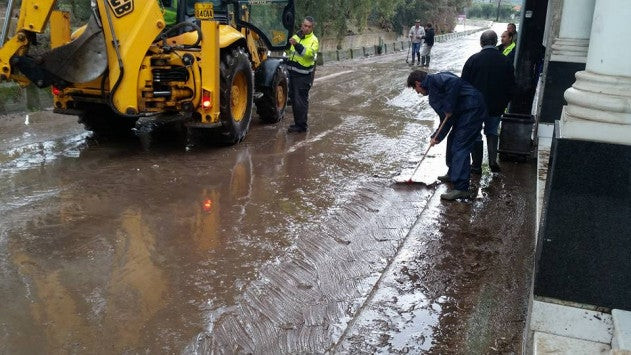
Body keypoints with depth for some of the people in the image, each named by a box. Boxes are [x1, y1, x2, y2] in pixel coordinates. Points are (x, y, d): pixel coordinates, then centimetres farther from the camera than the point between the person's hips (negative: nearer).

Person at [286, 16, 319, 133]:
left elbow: (310, 53, -28)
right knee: (293, 98, 14)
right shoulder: (295, 36, 12)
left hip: (303, 75, -7)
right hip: (292, 72, 7)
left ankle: (301, 125, 1)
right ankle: (298, 123, 27)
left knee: (300, 100, -7)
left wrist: (297, 44, -38)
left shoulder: (313, 40, -7)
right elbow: (287, 51, 23)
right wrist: (287, 43, 3)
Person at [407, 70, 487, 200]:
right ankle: (453, 174, 39)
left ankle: (461, 188, -12)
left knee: (460, 148, -11)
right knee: (452, 142, 22)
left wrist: (449, 108, -18)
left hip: (473, 110, -10)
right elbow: (445, 119, 21)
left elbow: (455, 82, -25)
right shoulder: (433, 95, 22)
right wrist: (437, 137, 14)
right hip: (464, 113, 10)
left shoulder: (433, 80, -6)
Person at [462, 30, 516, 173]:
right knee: (492, 132, 21)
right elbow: (511, 86, 4)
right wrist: (503, 103, 16)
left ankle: (476, 166, 15)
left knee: (475, 134, 9)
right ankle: (493, 161, 9)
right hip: (496, 107, 3)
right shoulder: (505, 61, -2)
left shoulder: (473, 59, -12)